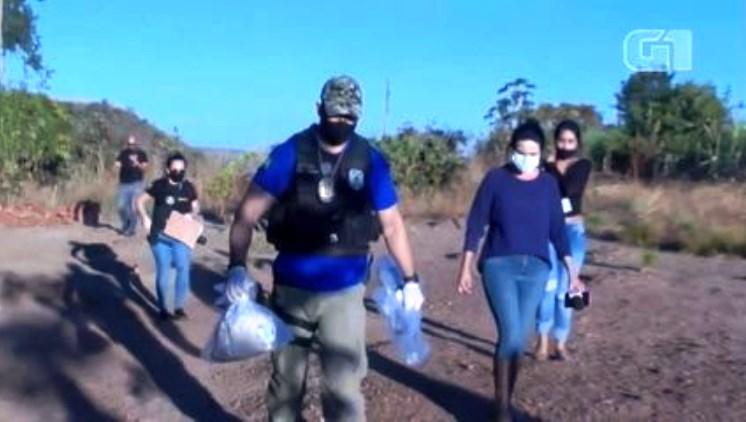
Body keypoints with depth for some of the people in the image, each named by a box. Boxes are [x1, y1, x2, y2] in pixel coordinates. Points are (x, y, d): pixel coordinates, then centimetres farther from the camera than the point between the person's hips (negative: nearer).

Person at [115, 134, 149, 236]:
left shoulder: (141, 154, 2)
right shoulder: (123, 153, 9)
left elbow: (144, 167, -7)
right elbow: (117, 163, 6)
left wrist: (137, 164, -27)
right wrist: (117, 165, -17)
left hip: (136, 184, -3)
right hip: (124, 184, 3)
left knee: (133, 207, -5)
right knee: (121, 206, 0)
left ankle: (132, 228, 6)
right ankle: (125, 224, 23)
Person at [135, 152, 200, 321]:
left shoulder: (188, 187, 0)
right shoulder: (159, 185, -6)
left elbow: (195, 207, 11)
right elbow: (140, 201, 1)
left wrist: (192, 215, -11)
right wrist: (145, 218, -14)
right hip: (160, 235, -1)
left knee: (183, 268, -7)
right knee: (163, 271, 6)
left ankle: (179, 307, 6)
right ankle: (163, 308, 19)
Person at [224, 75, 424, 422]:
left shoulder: (370, 161, -2)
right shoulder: (290, 154, -7)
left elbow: (392, 223, 6)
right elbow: (248, 213, -7)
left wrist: (410, 279, 3)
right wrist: (237, 268, -19)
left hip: (345, 294, 0)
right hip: (290, 291, 0)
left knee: (343, 387, -4)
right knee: (286, 383, 15)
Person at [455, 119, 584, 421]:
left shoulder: (548, 184, 6)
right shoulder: (496, 178, -3)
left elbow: (557, 229, 10)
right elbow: (476, 224, -2)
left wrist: (571, 271, 8)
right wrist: (466, 268, -4)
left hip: (536, 268, 3)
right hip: (499, 264, -3)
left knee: (520, 338, 5)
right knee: (511, 334, -15)